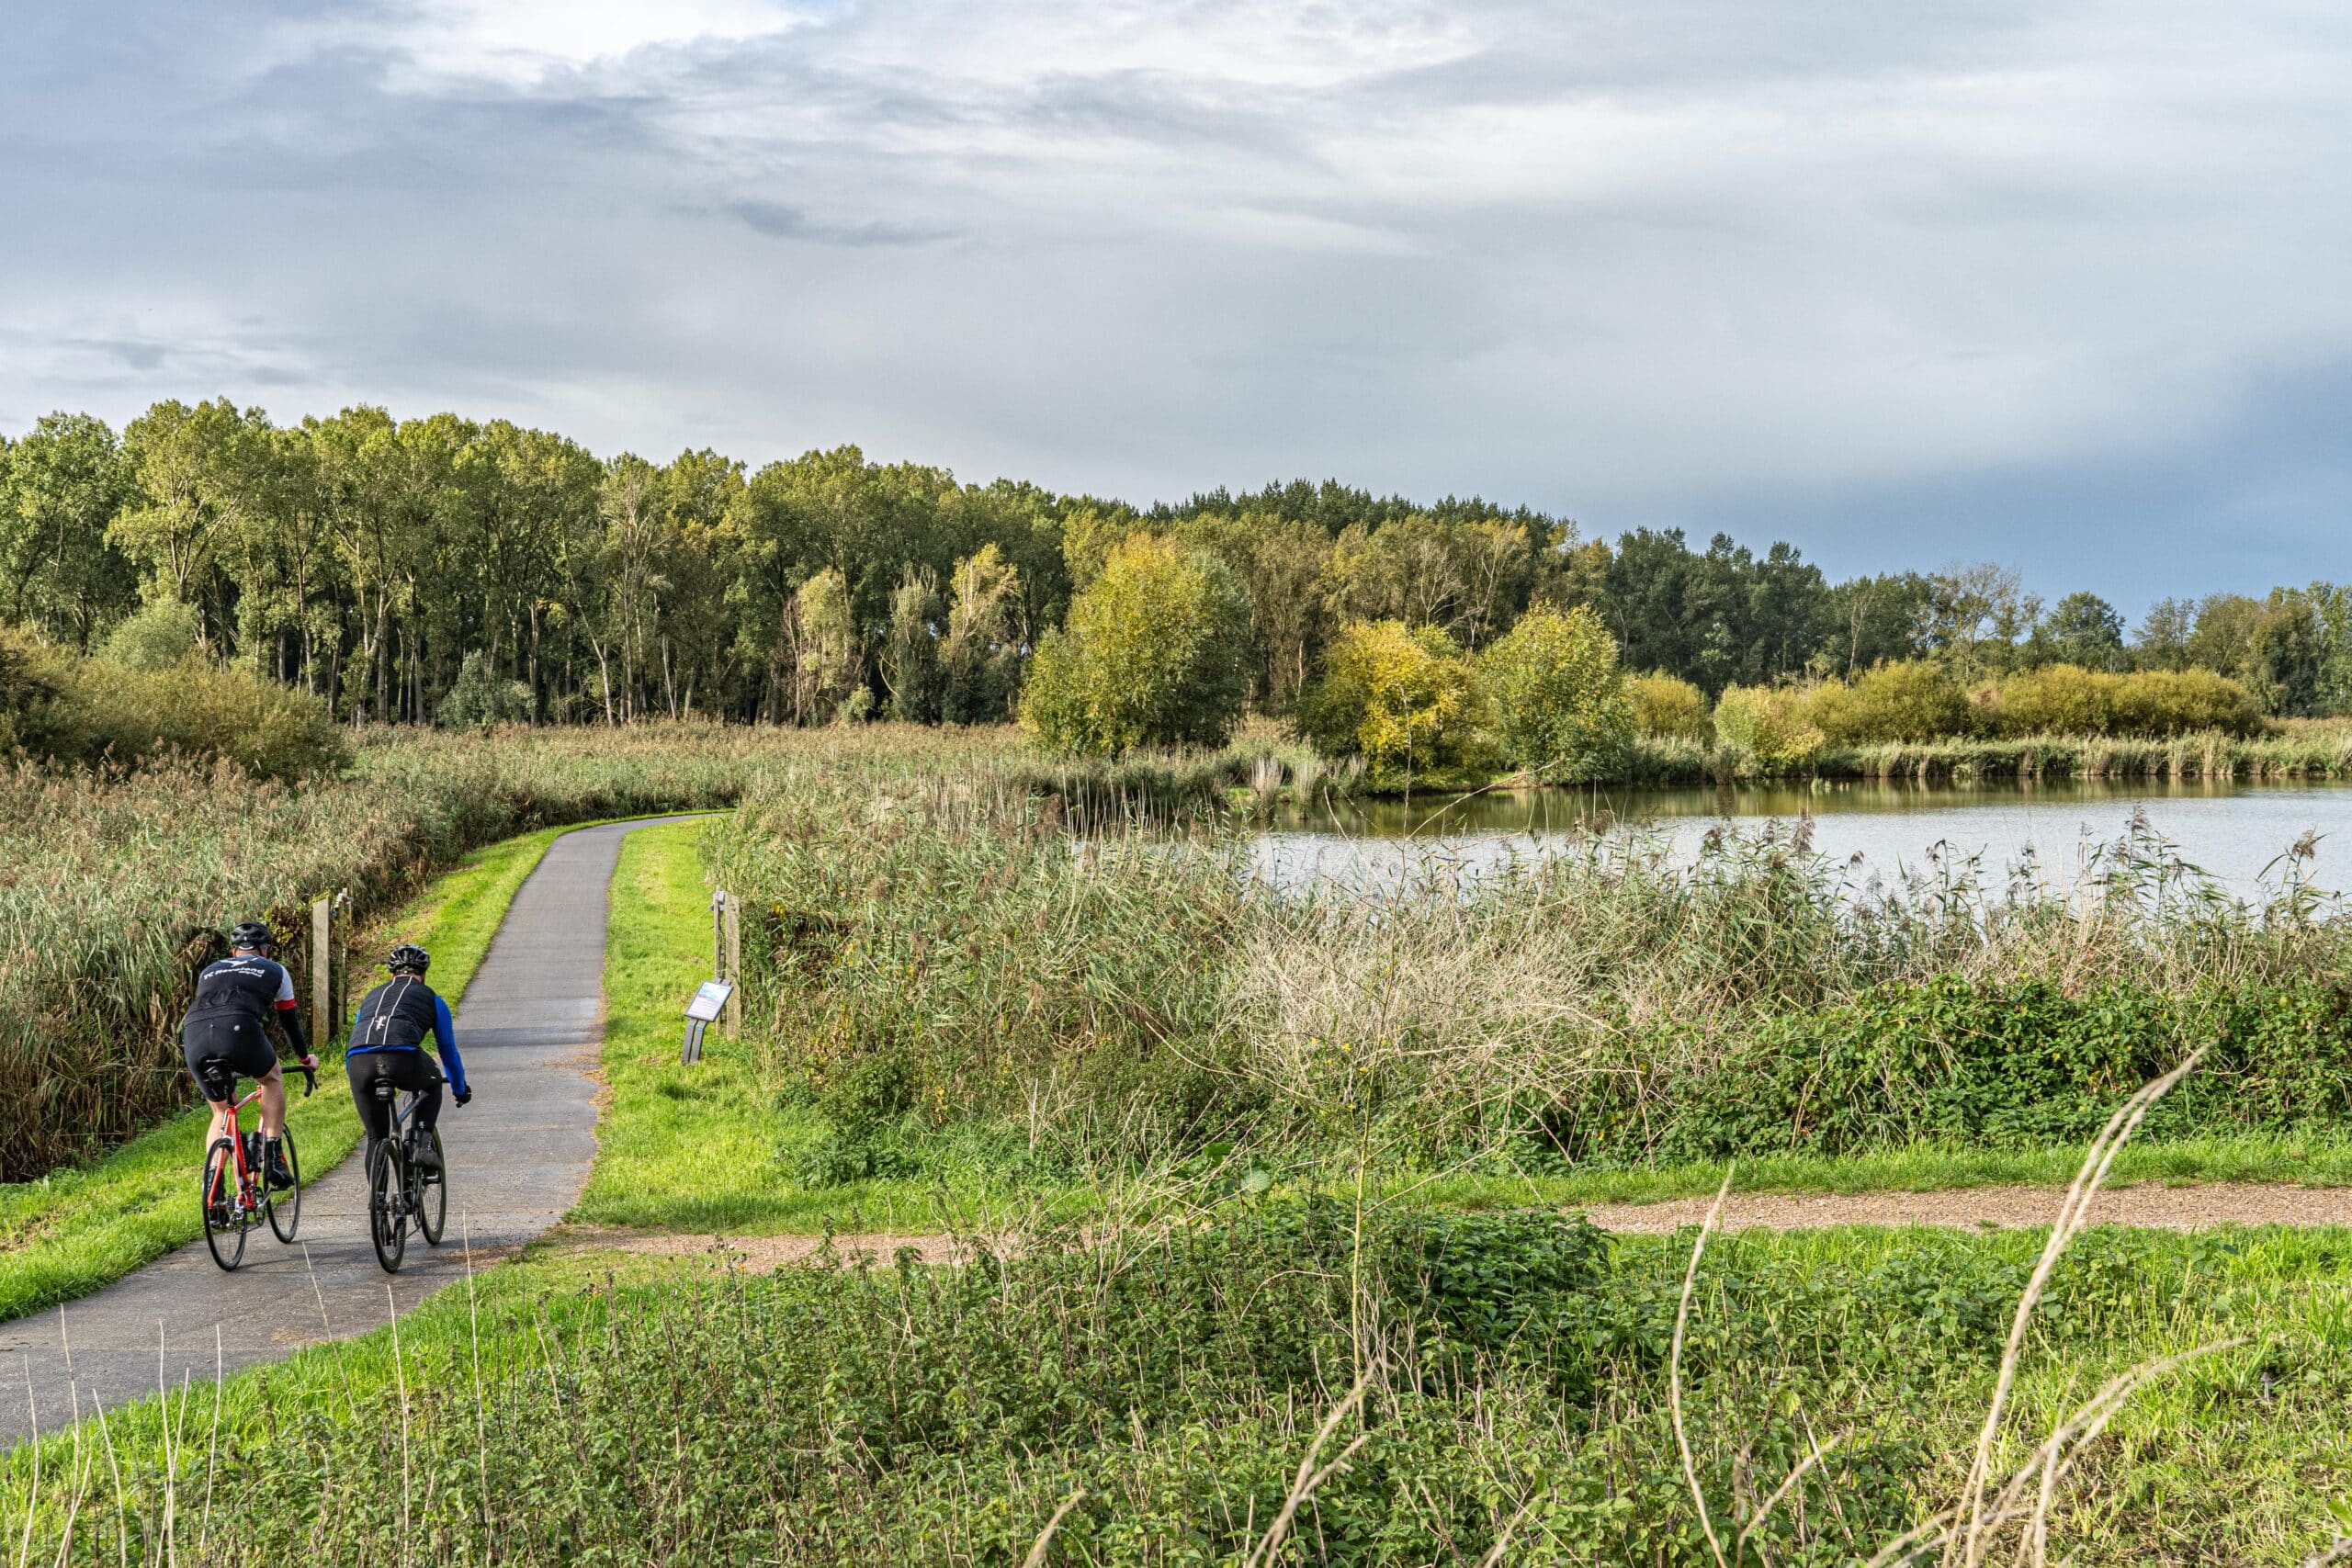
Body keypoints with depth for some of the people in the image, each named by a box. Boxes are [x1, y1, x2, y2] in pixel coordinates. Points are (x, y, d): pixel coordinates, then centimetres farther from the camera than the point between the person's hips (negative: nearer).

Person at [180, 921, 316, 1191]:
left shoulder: (209, 971, 38)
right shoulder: (274, 970, 30)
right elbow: (289, 1020, 38)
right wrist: (304, 1058, 55)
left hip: (194, 1036, 3)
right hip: (238, 1030, -3)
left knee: (221, 1113, 23)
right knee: (272, 1078, 27)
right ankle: (273, 1157, 13)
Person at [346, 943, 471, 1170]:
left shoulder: (371, 996, 36)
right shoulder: (432, 998, 27)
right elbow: (448, 1050, 34)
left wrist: (358, 1087, 59)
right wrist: (461, 1090, 49)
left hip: (358, 1063, 3)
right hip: (402, 1057, -3)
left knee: (376, 1139, 19)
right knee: (433, 1083, 32)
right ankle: (423, 1145, 14)